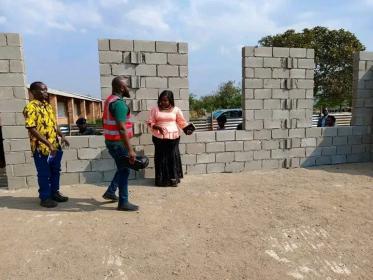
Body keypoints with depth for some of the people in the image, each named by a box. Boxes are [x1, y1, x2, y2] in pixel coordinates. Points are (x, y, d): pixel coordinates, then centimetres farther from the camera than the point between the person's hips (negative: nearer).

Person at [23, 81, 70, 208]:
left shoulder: (48, 105, 11)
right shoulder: (31, 107, -14)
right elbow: (32, 129, -20)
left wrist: (62, 136, 4)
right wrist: (48, 144, -24)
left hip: (55, 146, 8)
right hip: (41, 147, -8)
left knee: (55, 171, 16)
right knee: (44, 174, 5)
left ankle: (55, 193, 32)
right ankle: (45, 198, 19)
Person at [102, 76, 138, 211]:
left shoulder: (110, 100, 13)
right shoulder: (119, 103, -20)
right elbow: (122, 129, -27)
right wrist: (130, 149, -28)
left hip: (111, 141, 10)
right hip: (118, 142, -10)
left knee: (122, 168, 22)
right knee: (124, 170, 0)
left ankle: (110, 192, 32)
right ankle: (123, 203, 10)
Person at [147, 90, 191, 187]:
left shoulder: (175, 109, 3)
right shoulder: (155, 109, 2)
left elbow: (182, 122, 9)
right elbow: (150, 122, 2)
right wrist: (158, 127, -16)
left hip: (173, 137, 1)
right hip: (159, 137, 0)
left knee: (173, 157, 3)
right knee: (161, 157, 2)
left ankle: (173, 179, 14)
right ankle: (162, 179, 12)